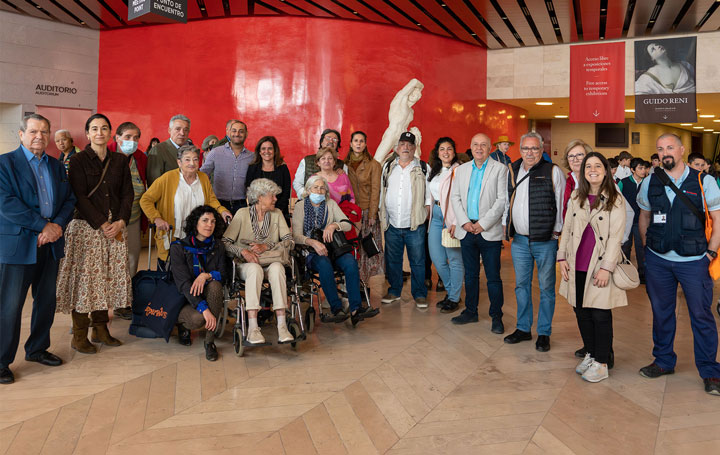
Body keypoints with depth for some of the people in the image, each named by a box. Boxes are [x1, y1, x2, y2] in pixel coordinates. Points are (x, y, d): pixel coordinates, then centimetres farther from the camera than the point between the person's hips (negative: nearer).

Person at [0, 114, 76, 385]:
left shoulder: (57, 166, 15)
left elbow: (69, 199, 10)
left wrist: (58, 224, -10)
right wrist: (43, 226, -17)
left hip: (50, 244, 6)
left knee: (46, 301, 14)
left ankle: (37, 349, 30)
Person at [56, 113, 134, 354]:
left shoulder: (120, 160, 11)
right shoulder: (78, 160, 0)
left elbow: (128, 193, 8)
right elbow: (79, 196, -7)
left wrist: (120, 222, -6)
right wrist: (101, 224, -14)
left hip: (115, 227, 4)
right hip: (86, 227, -4)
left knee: (108, 277, 5)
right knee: (84, 277, -4)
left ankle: (101, 329, 16)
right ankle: (79, 335, 4)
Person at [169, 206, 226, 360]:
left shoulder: (218, 246, 1)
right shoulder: (178, 247, -10)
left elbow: (223, 274, -1)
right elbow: (183, 283, -19)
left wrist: (206, 275, -26)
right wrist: (205, 309, -31)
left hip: (209, 296, 3)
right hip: (185, 300, -3)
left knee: (215, 284, -31)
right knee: (198, 319, -34)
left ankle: (210, 341, -24)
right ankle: (181, 322, 7)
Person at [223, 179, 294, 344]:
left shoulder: (277, 214, 12)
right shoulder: (242, 214, 3)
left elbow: (289, 241, 2)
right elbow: (225, 242, -2)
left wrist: (266, 247, -12)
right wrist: (243, 251, -19)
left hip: (271, 261, 2)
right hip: (246, 264, -2)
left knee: (277, 268, -34)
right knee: (255, 269, -37)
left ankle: (282, 326, -41)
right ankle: (252, 328, -43)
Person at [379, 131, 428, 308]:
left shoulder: (423, 168, 2)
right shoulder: (388, 167, 11)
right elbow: (381, 191, 17)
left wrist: (427, 209, -1)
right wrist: (381, 212, 13)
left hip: (415, 226, -3)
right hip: (392, 225, 3)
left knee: (417, 261, 2)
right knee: (392, 260, 11)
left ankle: (419, 294, 14)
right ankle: (394, 291, 25)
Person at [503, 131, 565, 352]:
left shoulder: (553, 171, -4)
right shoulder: (512, 171, 10)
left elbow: (562, 203, -4)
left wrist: (557, 232, -6)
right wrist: (506, 226, 14)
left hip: (545, 241, -4)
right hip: (519, 240, 5)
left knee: (546, 287, 4)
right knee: (521, 285, 13)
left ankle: (544, 333, 15)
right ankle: (523, 328, 26)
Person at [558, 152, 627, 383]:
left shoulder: (615, 200, -3)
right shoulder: (575, 197, 10)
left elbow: (616, 236, -8)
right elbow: (566, 228, 13)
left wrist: (606, 268, -15)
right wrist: (562, 257, 6)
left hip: (600, 267, -4)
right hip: (577, 267, 4)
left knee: (600, 315, -1)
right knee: (582, 312, 10)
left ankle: (601, 363, 12)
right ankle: (590, 354, 27)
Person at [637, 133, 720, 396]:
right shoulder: (650, 183, 5)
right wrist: (647, 246, 10)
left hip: (694, 260, -3)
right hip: (658, 260, 3)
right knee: (661, 312, 13)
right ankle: (664, 361, 28)